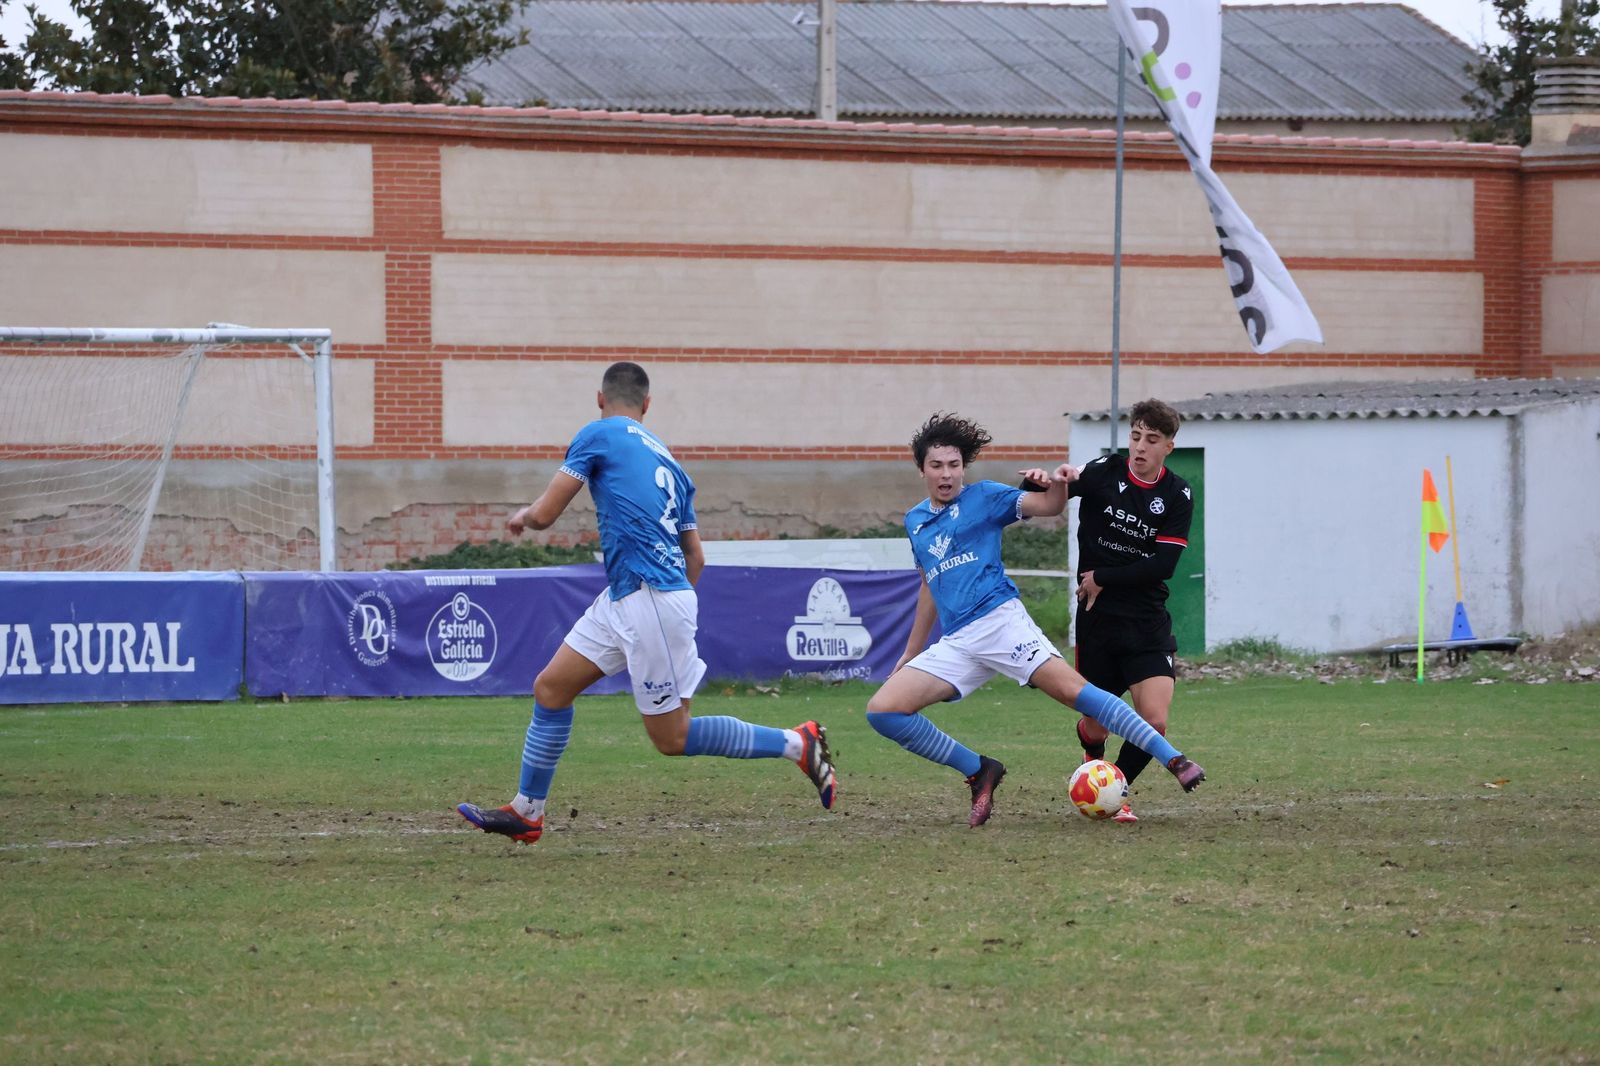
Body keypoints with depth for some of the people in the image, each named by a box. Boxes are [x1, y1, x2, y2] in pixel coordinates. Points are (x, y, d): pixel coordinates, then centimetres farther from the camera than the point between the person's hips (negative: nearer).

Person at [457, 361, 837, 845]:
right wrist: (677, 615, 31)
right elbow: (695, 556, 18)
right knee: (551, 687, 12)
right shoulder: (666, 458, 18)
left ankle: (799, 744, 0)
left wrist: (523, 516, 19)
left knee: (673, 738, -3)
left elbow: (545, 514, -5)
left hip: (651, 599, -9)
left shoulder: (599, 434, -3)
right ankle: (525, 812, 16)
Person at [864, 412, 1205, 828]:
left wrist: (1056, 484, -31)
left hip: (997, 619, -5)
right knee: (881, 711, -9)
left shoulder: (983, 497, 5)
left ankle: (1174, 760, -23)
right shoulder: (914, 521, 21)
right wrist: (910, 654, 34)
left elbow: (1048, 506, -7)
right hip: (954, 645, 5)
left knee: (1071, 688, -22)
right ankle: (979, 772, 3)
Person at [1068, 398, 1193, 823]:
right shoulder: (1104, 473, -4)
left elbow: (1162, 566, -9)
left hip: (1148, 620, 1)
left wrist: (1103, 578, -12)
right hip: (1098, 618, -1)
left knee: (1155, 722, -13)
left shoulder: (1178, 496, -2)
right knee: (1096, 727, 7)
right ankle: (1094, 765, 45)